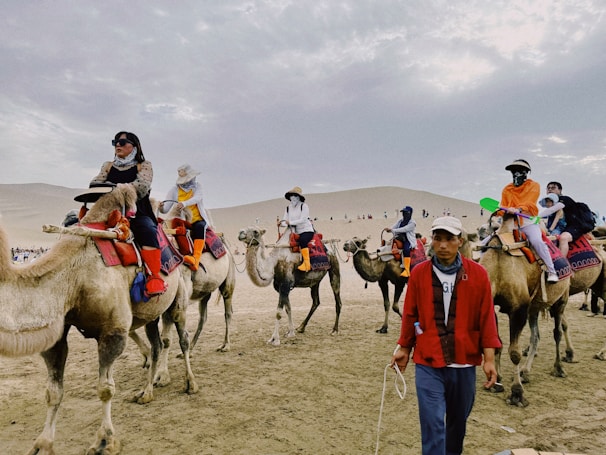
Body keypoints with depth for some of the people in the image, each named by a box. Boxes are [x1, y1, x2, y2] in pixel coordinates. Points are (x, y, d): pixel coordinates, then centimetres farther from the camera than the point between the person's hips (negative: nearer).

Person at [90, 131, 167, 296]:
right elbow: (94, 183, 6)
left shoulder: (143, 165, 11)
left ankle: (155, 278, -39)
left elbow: (142, 186, -9)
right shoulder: (108, 166, 23)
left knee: (147, 231, -36)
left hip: (138, 214, -5)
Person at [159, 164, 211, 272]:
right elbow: (166, 209, -3)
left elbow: (197, 198, -14)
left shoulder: (196, 186, 10)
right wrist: (162, 208, -28)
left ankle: (196, 258, -51)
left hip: (197, 220, -1)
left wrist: (184, 204, -33)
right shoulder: (174, 190, 7)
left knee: (200, 226, -35)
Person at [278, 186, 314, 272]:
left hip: (307, 230, -6)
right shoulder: (288, 208, 9)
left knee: (302, 241, -35)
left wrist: (290, 222, -21)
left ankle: (307, 264, -32)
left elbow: (302, 220, -17)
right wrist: (281, 223, -22)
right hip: (296, 233, 7)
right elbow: (285, 221, 2)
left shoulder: (304, 206, -8)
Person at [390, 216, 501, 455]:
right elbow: (410, 314, 4)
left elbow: (486, 317, -2)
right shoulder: (419, 273, -5)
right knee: (432, 423, -4)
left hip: (464, 363, 2)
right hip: (427, 362, -1)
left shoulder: (477, 273, -5)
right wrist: (403, 347, 10)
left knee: (458, 419, 20)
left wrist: (489, 358, -4)